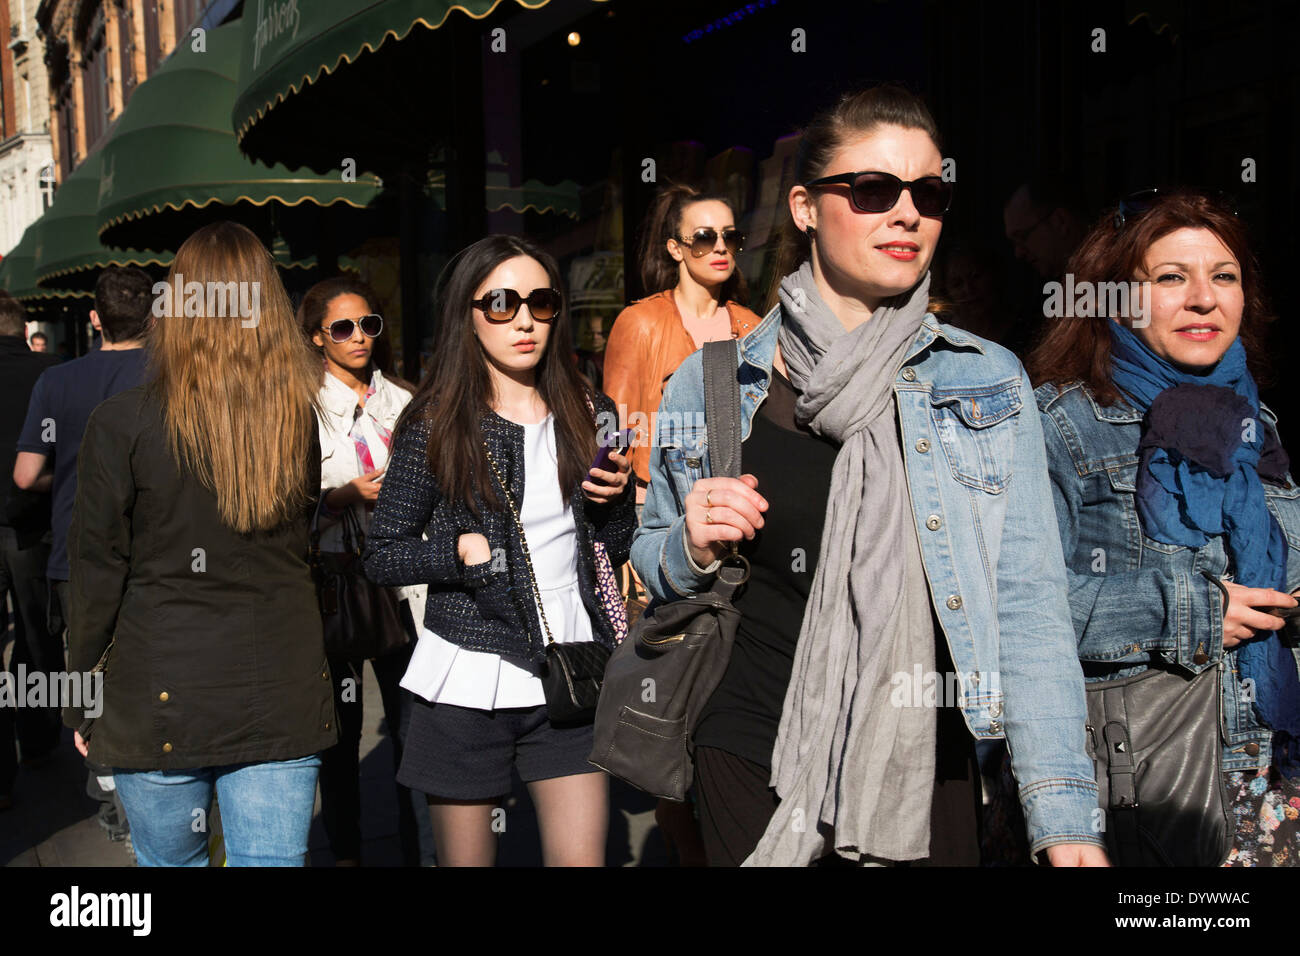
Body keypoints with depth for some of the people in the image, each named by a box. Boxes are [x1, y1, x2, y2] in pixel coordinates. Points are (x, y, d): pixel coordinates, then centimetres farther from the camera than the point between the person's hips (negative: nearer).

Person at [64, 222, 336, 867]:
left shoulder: (121, 424, -10)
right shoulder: (312, 415, -2)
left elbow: (98, 573, -5)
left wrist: (79, 692, 5)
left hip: (161, 700, -1)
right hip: (284, 692, 2)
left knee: (170, 860, 19)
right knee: (273, 859, 9)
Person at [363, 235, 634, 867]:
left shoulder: (589, 415, 6)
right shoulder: (435, 426, -4)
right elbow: (381, 558, -2)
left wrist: (612, 501, -7)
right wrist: (464, 550, -17)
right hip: (469, 679, -2)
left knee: (581, 858, 1)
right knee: (465, 860, 10)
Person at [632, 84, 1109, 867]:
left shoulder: (988, 384, -1)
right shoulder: (709, 386, 0)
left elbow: (1028, 604, -5)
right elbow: (655, 564, 13)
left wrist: (1065, 816, -12)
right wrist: (694, 550, -11)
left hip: (928, 771, 0)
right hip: (755, 765, 1)